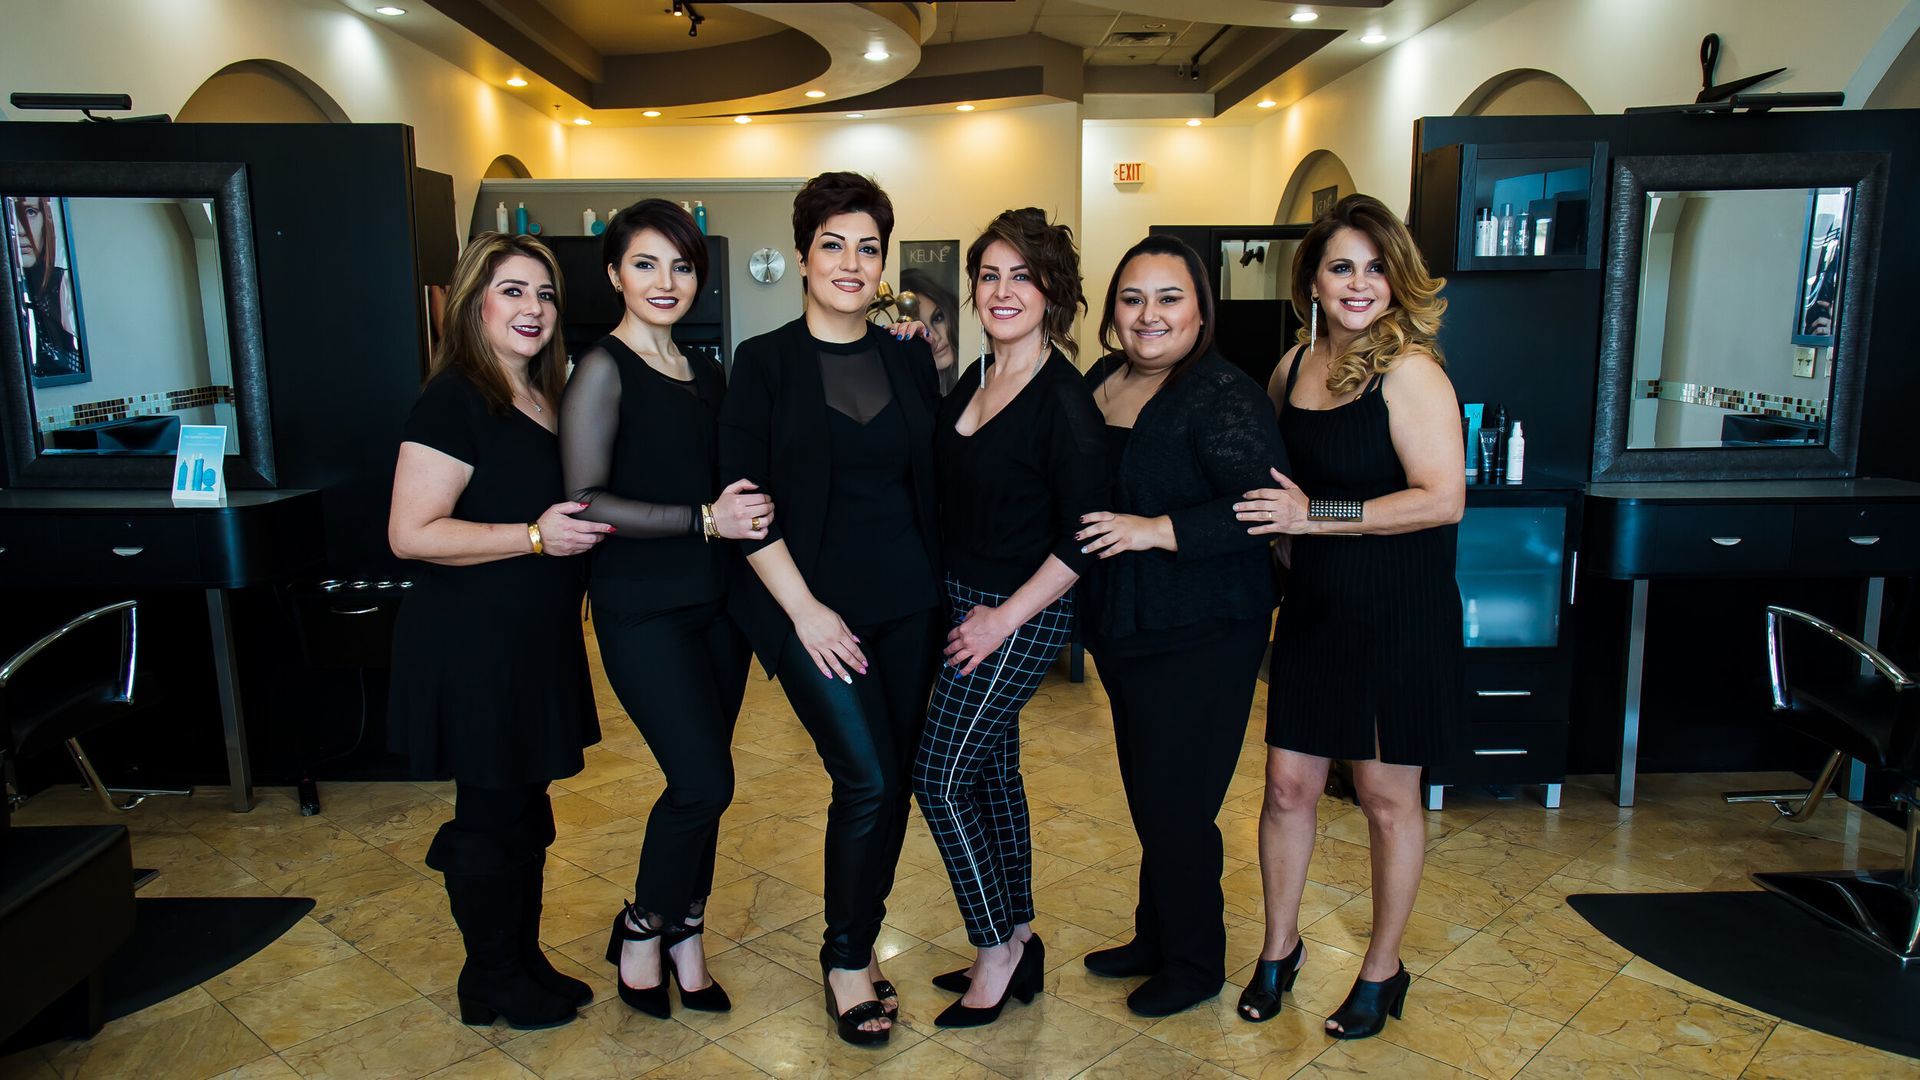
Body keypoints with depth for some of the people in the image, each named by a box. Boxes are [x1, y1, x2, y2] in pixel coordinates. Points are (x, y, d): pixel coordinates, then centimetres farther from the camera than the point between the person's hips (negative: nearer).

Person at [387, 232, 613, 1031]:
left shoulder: (546, 398, 12)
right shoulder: (453, 401, -15)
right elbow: (412, 533, -22)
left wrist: (586, 526, 9)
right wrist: (535, 536, -26)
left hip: (535, 644, 9)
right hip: (474, 650, -8)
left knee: (524, 813, 17)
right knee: (492, 816, 4)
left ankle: (524, 962, 33)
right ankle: (493, 985, 23)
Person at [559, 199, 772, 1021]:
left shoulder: (707, 374, 12)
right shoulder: (603, 369, -8)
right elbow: (585, 501, -15)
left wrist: (751, 507, 0)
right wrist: (704, 519, -21)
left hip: (715, 599, 6)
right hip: (642, 609, -6)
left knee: (701, 781, 11)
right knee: (704, 781, -9)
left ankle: (683, 936, 28)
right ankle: (641, 930, 16)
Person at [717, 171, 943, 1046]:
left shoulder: (910, 359, 8)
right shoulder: (763, 362, -3)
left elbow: (930, 484, 12)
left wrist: (944, 590, 6)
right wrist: (803, 608, -13)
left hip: (906, 602, 4)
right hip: (813, 603, -4)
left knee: (892, 783, 8)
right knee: (866, 779, -11)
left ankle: (861, 944, 28)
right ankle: (845, 960, 12)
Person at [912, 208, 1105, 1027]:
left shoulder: (1063, 400, -17)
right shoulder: (975, 380, 7)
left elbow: (1084, 535, -19)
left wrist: (1005, 618, -17)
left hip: (1020, 617, -8)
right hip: (963, 600, 8)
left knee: (942, 778, -3)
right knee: (990, 772, 15)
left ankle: (998, 952, 14)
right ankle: (1018, 940, 30)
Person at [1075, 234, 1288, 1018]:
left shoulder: (1222, 395, -15)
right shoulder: (1102, 382, 8)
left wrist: (1157, 529, -28)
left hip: (1199, 636, -8)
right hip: (1124, 628, 8)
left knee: (1176, 804, 2)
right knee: (1146, 796, 19)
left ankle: (1195, 964, 24)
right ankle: (1156, 939, 37)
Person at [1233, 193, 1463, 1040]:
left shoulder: (1408, 369, -13)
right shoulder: (1293, 366, 6)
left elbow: (1442, 497, -21)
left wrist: (1315, 514, -20)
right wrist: (1275, 519, 3)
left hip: (1399, 617, -5)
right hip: (1314, 610, 5)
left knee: (1387, 795, 9)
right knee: (1288, 784, 10)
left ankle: (1382, 971, 29)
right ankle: (1279, 948, 32)